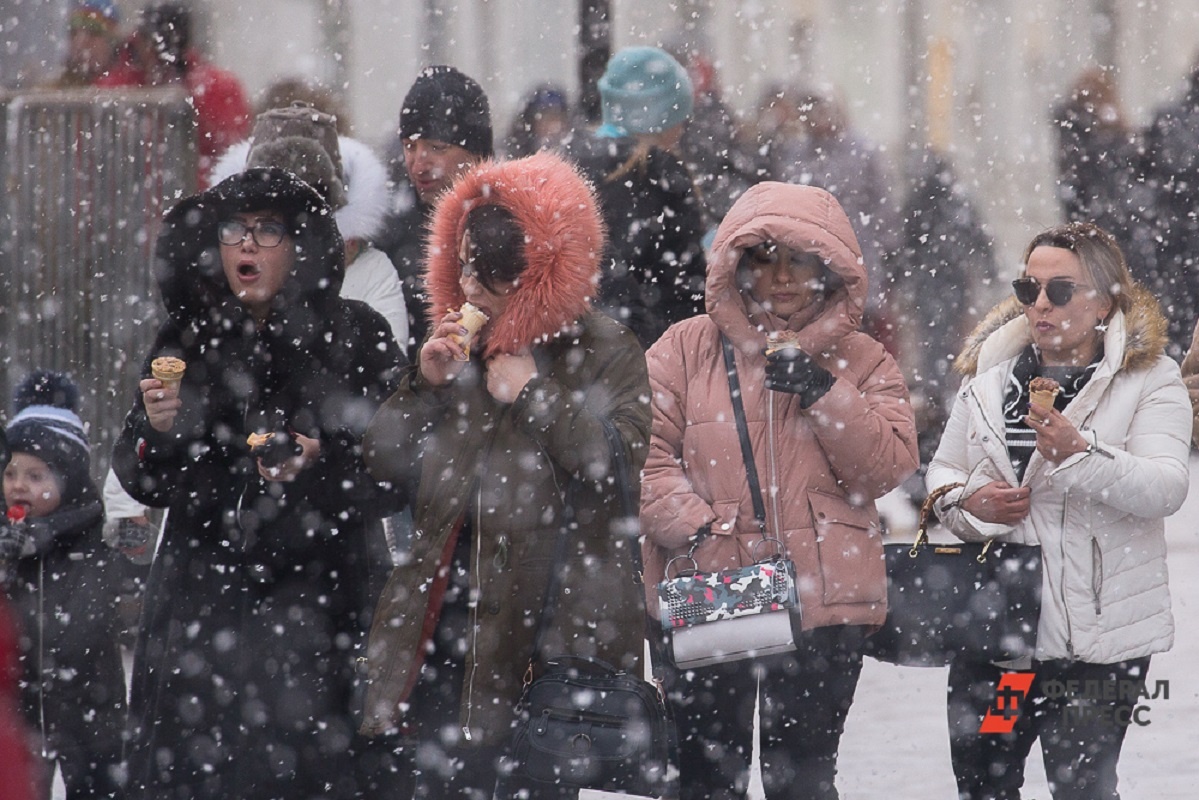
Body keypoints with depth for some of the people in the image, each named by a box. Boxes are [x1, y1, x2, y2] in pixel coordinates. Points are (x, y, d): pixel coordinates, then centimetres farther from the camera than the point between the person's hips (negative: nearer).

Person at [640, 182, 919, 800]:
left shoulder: (861, 363, 9)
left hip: (823, 604, 1)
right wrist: (697, 528, -17)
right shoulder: (687, 349, 5)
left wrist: (825, 394, -12)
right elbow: (646, 454, -3)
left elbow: (889, 468, -2)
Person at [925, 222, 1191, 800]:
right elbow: (942, 471, 20)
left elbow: (1166, 487, -16)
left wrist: (1079, 455, -31)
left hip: (1094, 631, -5)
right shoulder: (989, 376, 12)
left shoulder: (1149, 380, -3)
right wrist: (968, 502, -4)